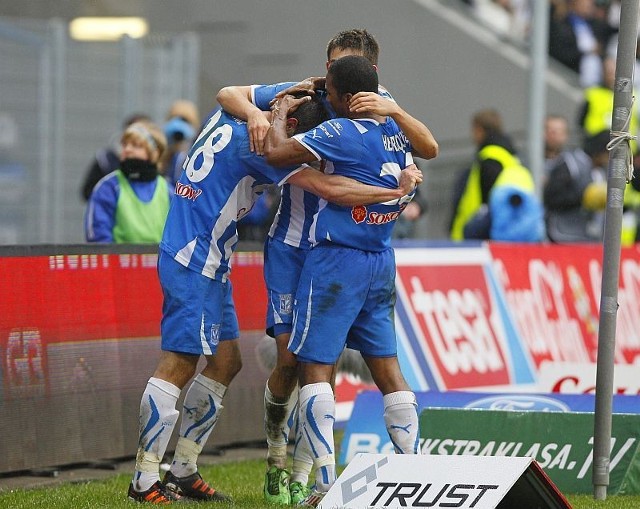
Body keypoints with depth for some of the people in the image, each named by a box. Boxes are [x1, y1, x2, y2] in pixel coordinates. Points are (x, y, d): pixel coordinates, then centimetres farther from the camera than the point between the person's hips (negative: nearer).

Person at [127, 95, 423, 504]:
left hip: (210, 265, 10)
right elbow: (329, 188, -20)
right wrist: (397, 191, -13)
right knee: (180, 363, -12)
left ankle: (183, 471, 15)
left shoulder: (227, 119, 8)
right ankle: (144, 481, -12)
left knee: (226, 361, 11)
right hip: (193, 264, -10)